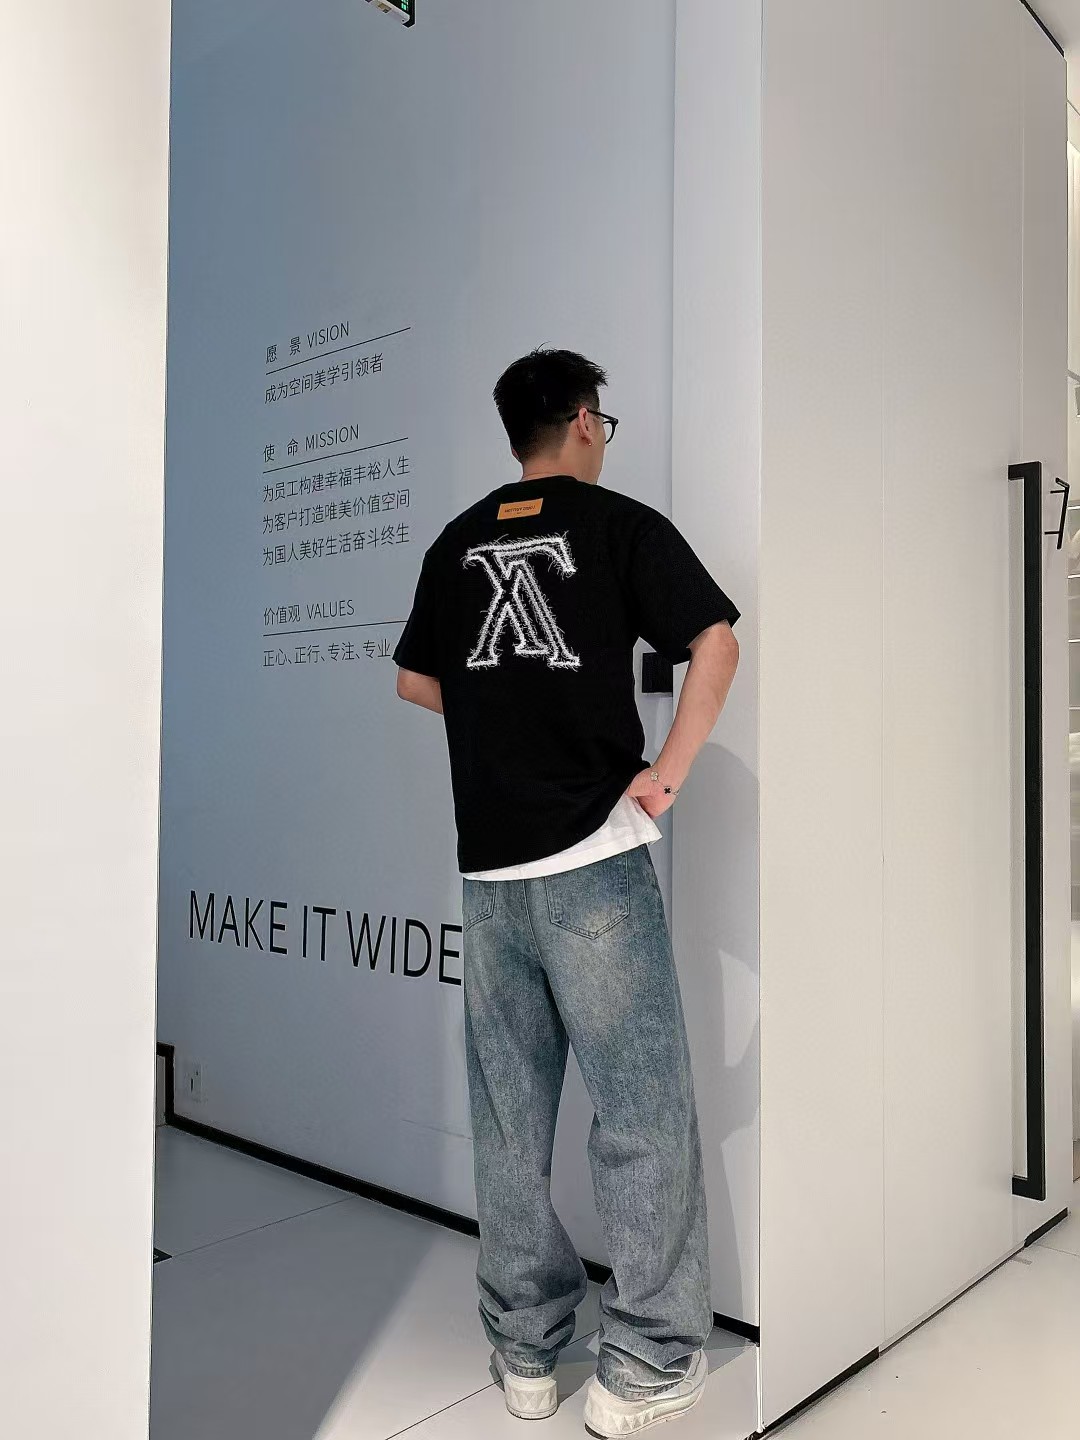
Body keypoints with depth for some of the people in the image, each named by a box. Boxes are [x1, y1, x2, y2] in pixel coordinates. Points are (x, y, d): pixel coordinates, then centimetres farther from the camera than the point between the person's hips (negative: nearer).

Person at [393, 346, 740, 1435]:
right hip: (593, 854, -5)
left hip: (488, 864, 5)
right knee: (642, 1108, 6)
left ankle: (524, 1348, 26)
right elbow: (715, 640, -12)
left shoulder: (456, 543, 12)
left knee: (509, 1111, 13)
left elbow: (413, 681, 20)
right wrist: (665, 773, -9)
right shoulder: (622, 524, 0)